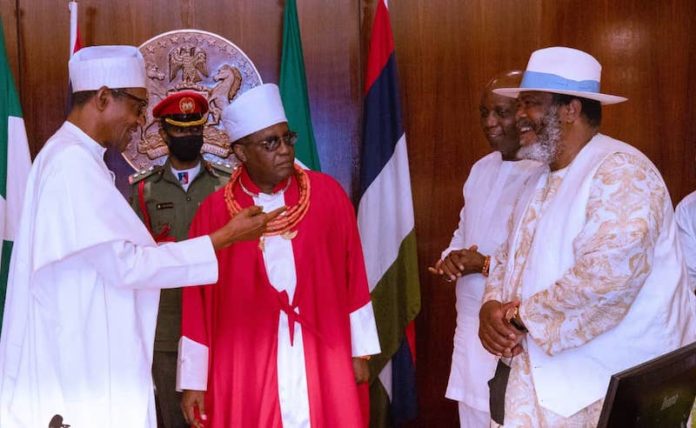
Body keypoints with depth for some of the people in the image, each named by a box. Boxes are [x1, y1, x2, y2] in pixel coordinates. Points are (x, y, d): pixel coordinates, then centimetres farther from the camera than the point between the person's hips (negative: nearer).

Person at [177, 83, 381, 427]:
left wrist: (359, 351, 4)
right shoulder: (214, 213, -4)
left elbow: (352, 276, 4)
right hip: (245, 370, -1)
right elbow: (198, 303, -1)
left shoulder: (328, 195, 0)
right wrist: (194, 381, 1)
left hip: (324, 363, 1)